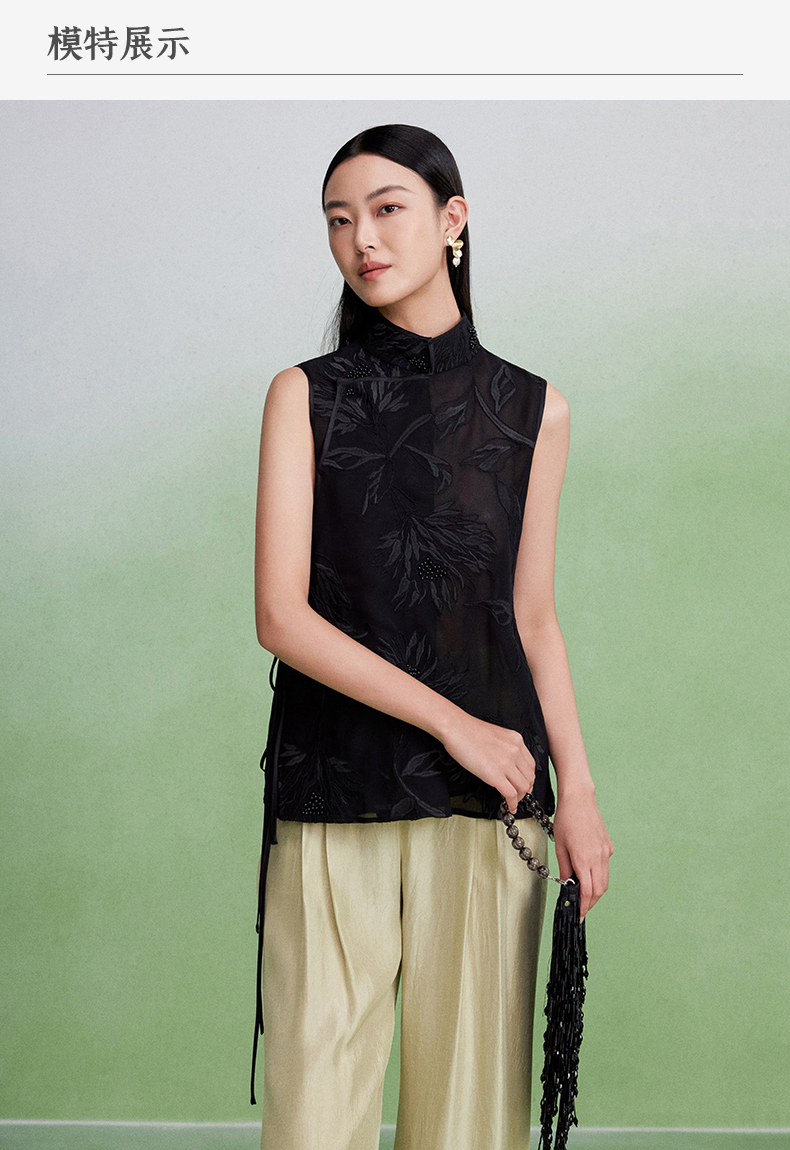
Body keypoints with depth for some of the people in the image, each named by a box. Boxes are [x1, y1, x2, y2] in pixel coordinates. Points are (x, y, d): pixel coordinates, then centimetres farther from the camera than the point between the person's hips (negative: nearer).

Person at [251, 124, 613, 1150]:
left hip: (491, 797, 2)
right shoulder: (305, 397, 2)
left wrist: (577, 791, 1)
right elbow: (281, 615, -6)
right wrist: (454, 723, -11)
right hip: (332, 797, -1)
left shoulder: (534, 412, 7)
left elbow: (533, 618, 11)